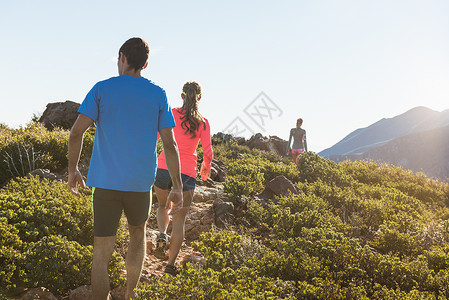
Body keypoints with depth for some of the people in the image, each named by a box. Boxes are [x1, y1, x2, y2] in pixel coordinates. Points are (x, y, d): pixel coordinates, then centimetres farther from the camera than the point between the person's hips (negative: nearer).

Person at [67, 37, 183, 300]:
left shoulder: (102, 89, 1)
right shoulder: (158, 95, 3)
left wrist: (73, 170, 6)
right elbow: (170, 144, -2)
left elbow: (77, 133, -7)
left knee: (102, 253, 3)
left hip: (105, 181, -1)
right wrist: (178, 187, 3)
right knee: (138, 233, 27)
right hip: (141, 181, 2)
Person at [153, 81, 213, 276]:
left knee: (163, 206, 29)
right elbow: (208, 153, -2)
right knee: (179, 220, 8)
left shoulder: (171, 114, 1)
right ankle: (170, 265, 4)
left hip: (163, 169, 1)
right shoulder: (203, 123, 1)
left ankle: (162, 234, 0)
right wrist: (206, 167, 19)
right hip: (186, 174, -1)